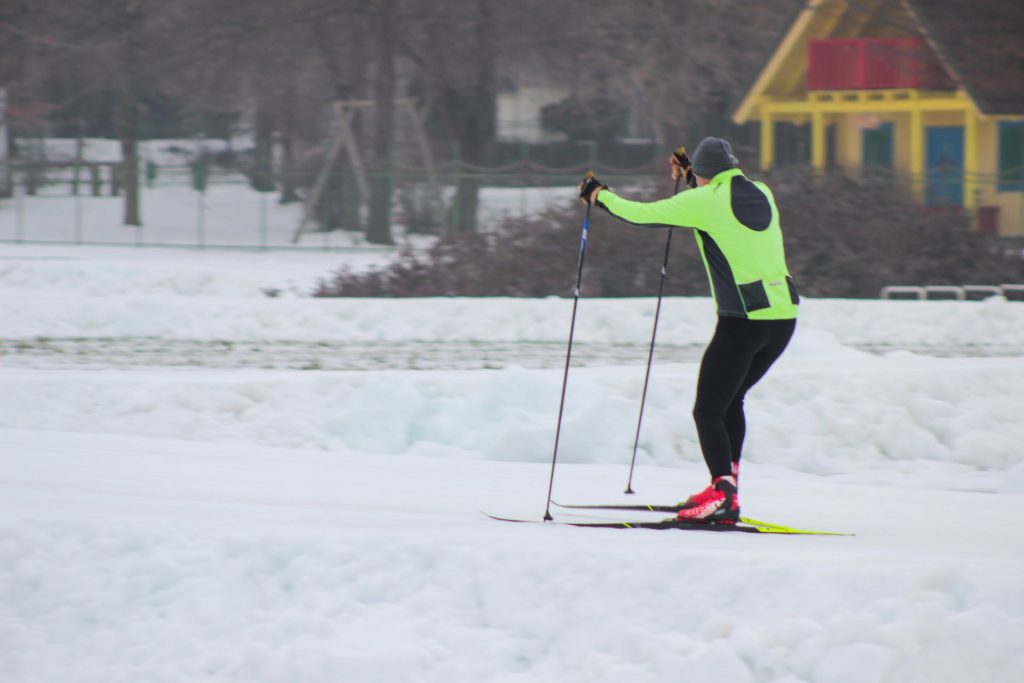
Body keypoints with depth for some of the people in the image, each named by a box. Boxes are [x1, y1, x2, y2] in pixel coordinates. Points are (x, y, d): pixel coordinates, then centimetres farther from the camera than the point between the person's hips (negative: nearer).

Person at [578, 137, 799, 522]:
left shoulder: (704, 202, -7)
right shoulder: (761, 194, 11)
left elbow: (641, 214, 1)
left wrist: (599, 196, 18)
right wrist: (690, 178, 44)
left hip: (742, 321, -7)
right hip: (784, 316, 7)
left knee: (708, 411, -3)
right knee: (731, 400, 25)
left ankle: (723, 494, -21)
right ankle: (727, 485, 26)